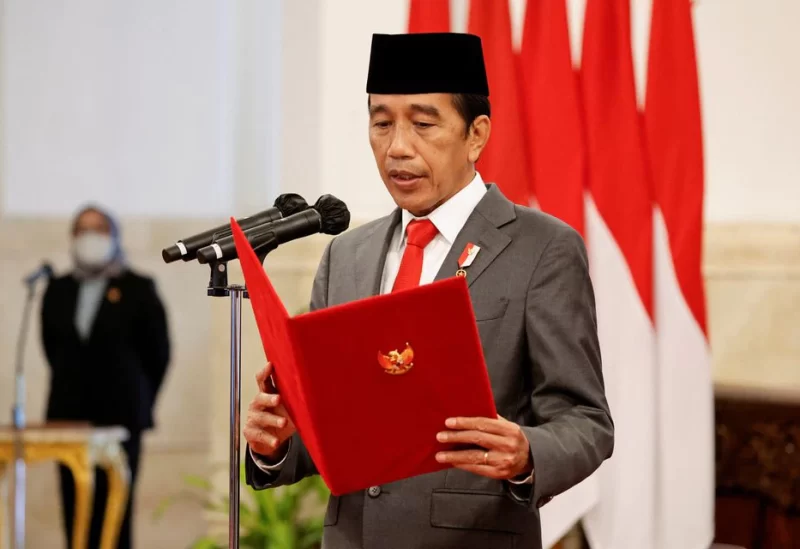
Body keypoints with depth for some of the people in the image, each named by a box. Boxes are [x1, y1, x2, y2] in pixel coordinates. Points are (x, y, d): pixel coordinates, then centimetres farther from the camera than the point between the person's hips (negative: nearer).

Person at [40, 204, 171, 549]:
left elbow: (158, 352, 3)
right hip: (69, 417, 3)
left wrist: (137, 400, 7)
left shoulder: (138, 290, -1)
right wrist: (74, 388, 14)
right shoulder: (57, 291, 9)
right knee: (75, 510, 2)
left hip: (120, 417, -3)